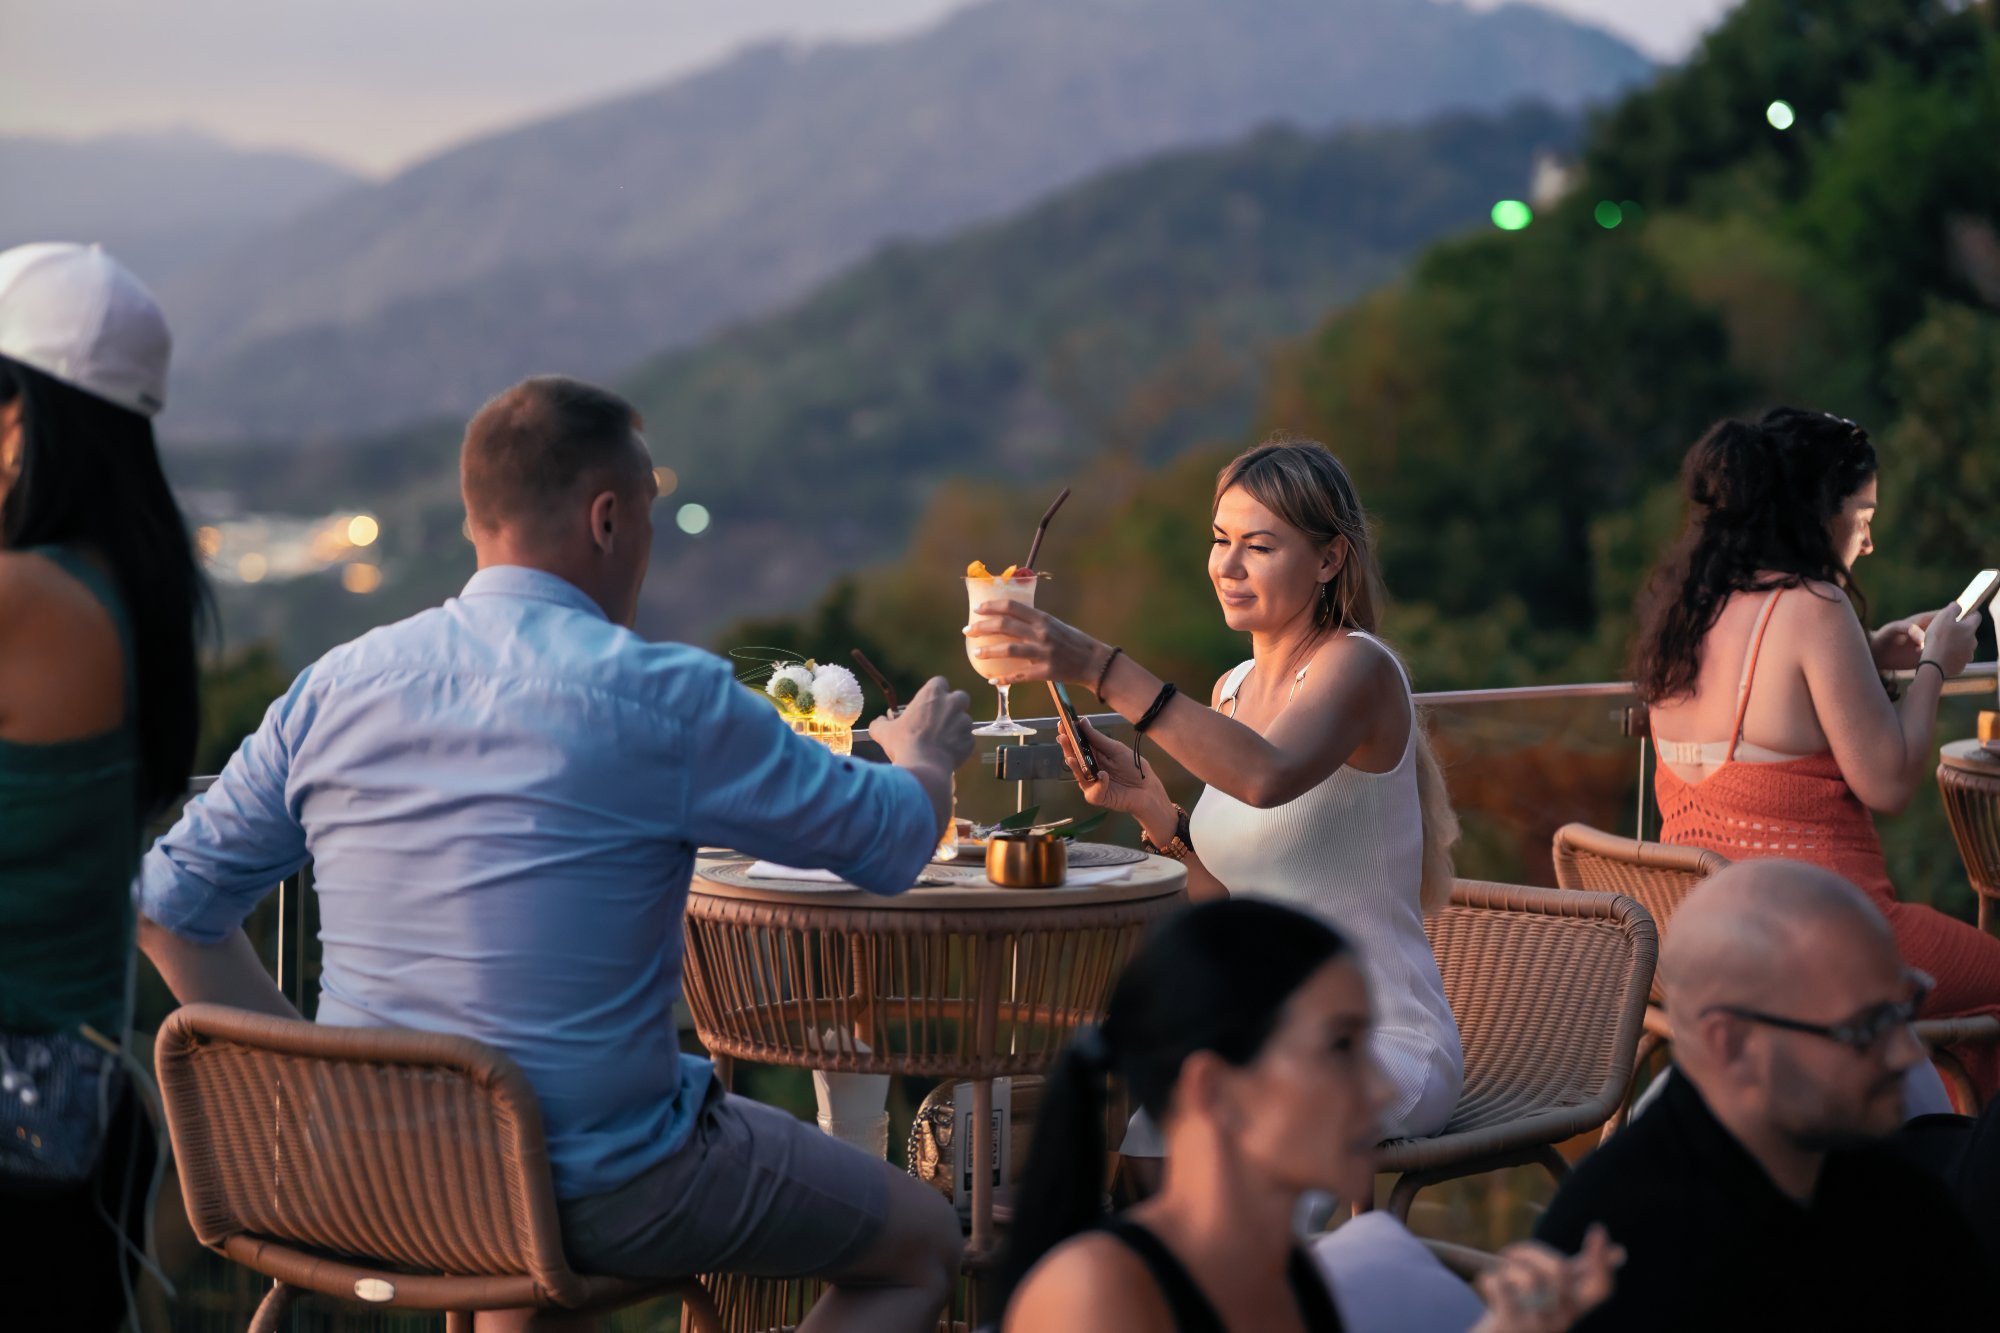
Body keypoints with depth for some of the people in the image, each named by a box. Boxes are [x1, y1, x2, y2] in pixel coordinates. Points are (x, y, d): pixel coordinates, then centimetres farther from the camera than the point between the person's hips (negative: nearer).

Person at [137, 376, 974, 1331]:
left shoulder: (337, 686, 0)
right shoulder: (659, 698, -15)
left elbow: (171, 903, 4)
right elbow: (892, 844, -4)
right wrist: (925, 758, 20)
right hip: (595, 1195, -6)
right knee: (924, 1243, 13)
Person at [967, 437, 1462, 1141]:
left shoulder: (1359, 666, -12)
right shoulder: (1234, 689, 12)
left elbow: (1268, 777, -36)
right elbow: (1226, 899, 13)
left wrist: (1101, 667, -41)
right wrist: (1151, 804, -4)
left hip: (1384, 1053, -7)